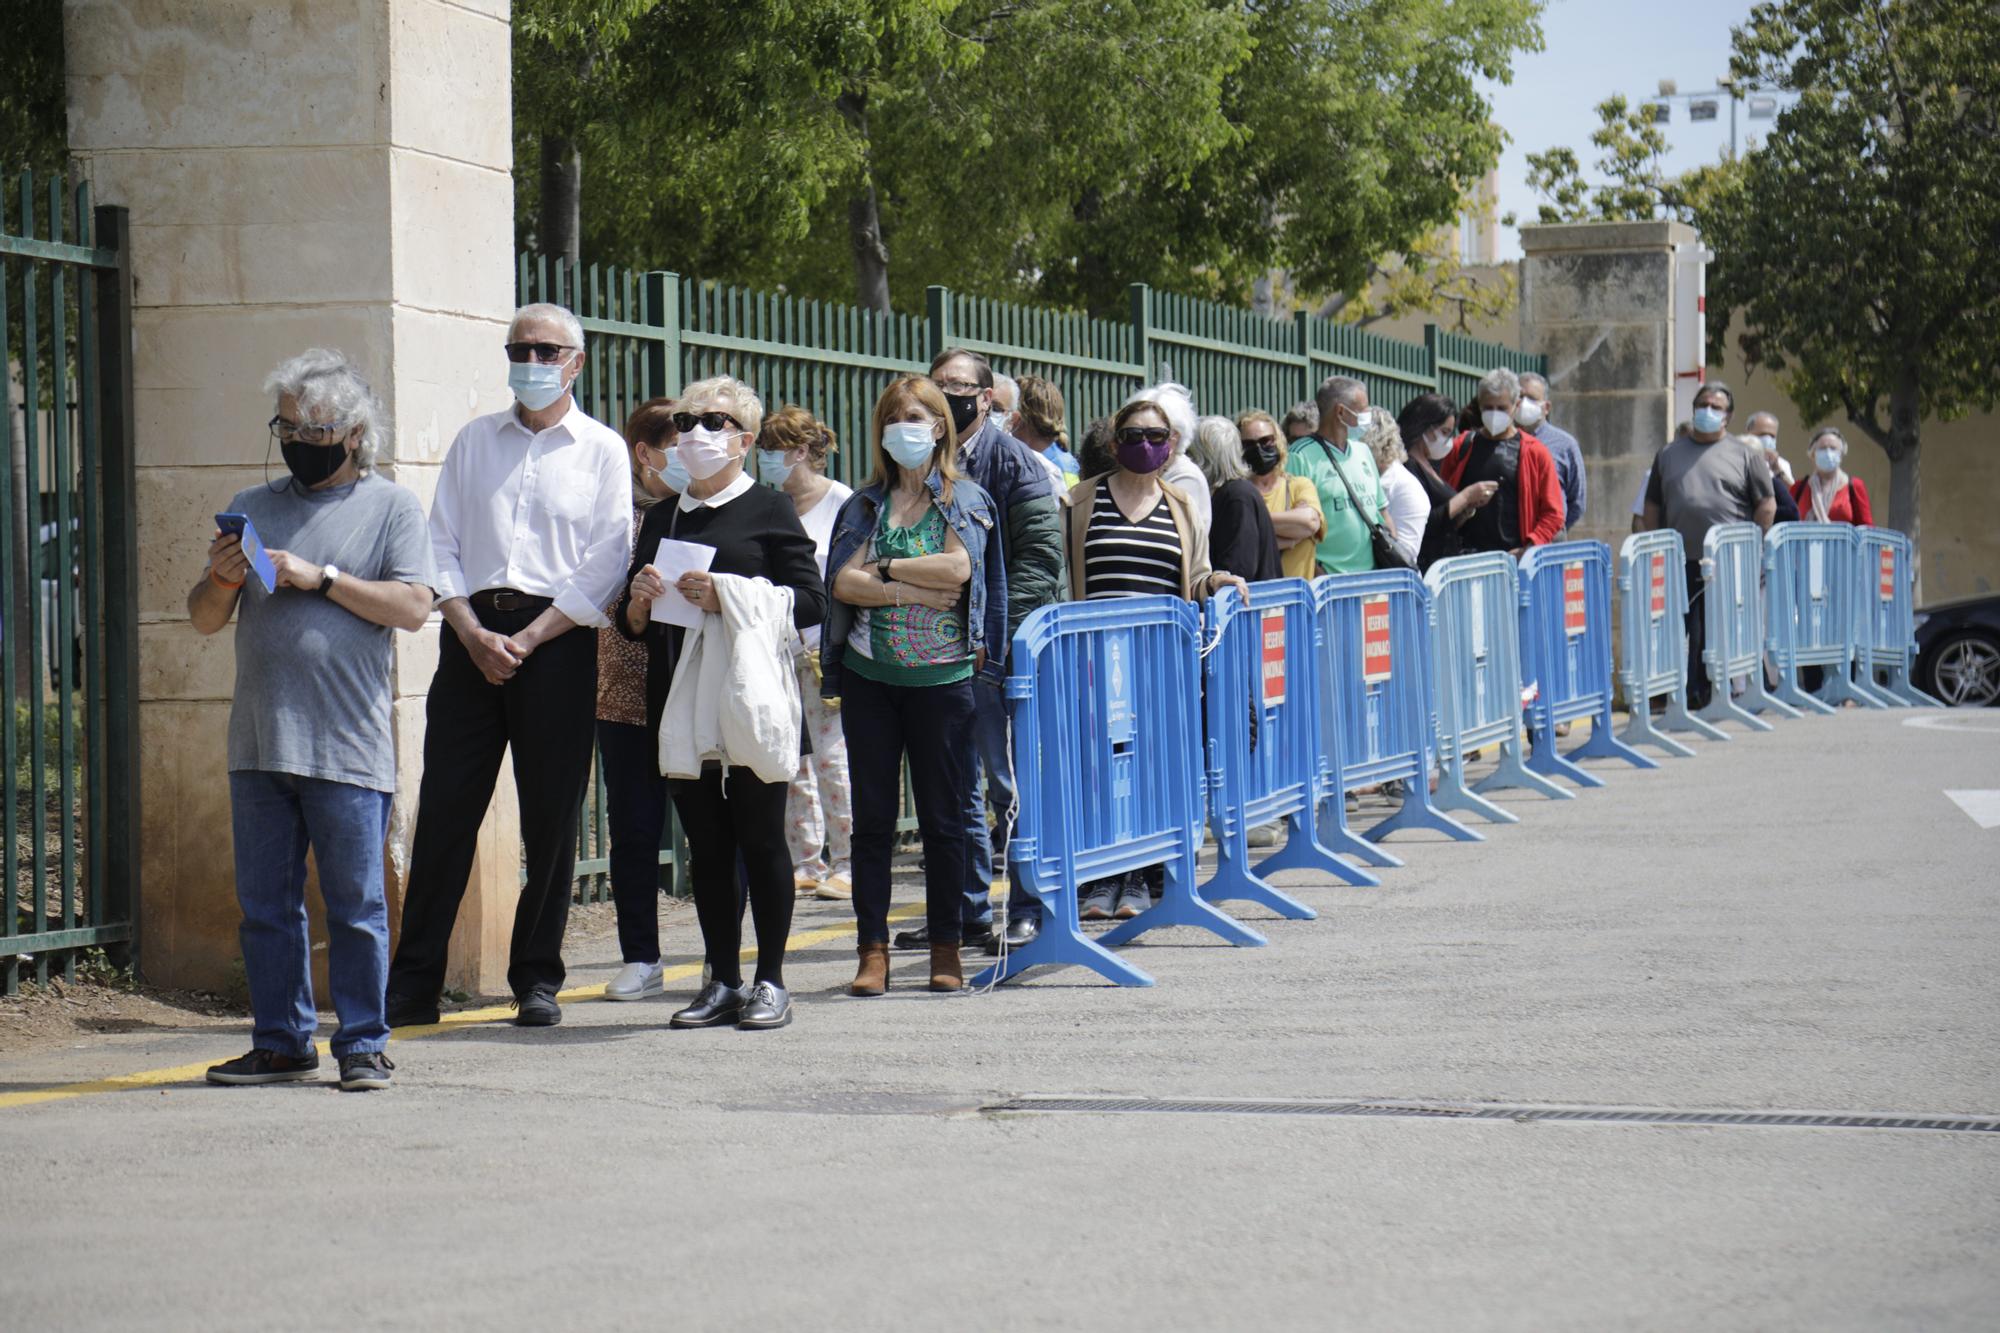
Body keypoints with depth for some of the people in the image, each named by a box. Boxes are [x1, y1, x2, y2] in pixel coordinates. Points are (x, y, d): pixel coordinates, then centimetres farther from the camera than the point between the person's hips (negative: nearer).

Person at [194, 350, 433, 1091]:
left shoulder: (391, 509, 5)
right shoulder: (254, 509, 17)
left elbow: (413, 607, -8)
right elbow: (204, 620, 16)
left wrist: (320, 577, -12)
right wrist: (221, 579, -5)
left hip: (348, 749, -4)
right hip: (259, 745, 5)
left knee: (354, 905, -2)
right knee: (265, 905, 7)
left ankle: (363, 1046, 4)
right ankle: (281, 1043, 15)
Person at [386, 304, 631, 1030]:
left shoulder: (603, 451, 5)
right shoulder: (474, 440, 14)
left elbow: (603, 566, -2)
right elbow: (441, 544, 9)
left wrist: (527, 640, -10)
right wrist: (474, 633, -6)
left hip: (557, 641, -2)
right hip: (472, 635, 2)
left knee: (550, 817, 0)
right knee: (444, 808, -1)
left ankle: (537, 981, 10)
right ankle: (413, 985, 2)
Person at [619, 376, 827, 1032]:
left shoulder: (769, 509, 2)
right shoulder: (662, 518, 18)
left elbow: (811, 601, -6)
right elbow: (631, 623, 21)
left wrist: (730, 598, -15)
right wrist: (639, 601, -2)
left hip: (749, 696, -5)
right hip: (681, 701, 5)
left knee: (760, 838, -2)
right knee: (706, 846, 5)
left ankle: (770, 981, 3)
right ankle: (722, 982, 11)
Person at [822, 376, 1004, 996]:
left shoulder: (965, 500, 5)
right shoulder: (865, 504, 12)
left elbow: (957, 569, -12)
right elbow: (844, 582, -1)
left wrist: (884, 567, -5)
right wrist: (912, 591, -13)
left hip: (943, 674, -2)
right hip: (869, 675, 2)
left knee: (945, 815, 1)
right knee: (872, 815, 2)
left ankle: (945, 946, 8)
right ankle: (873, 949, 4)